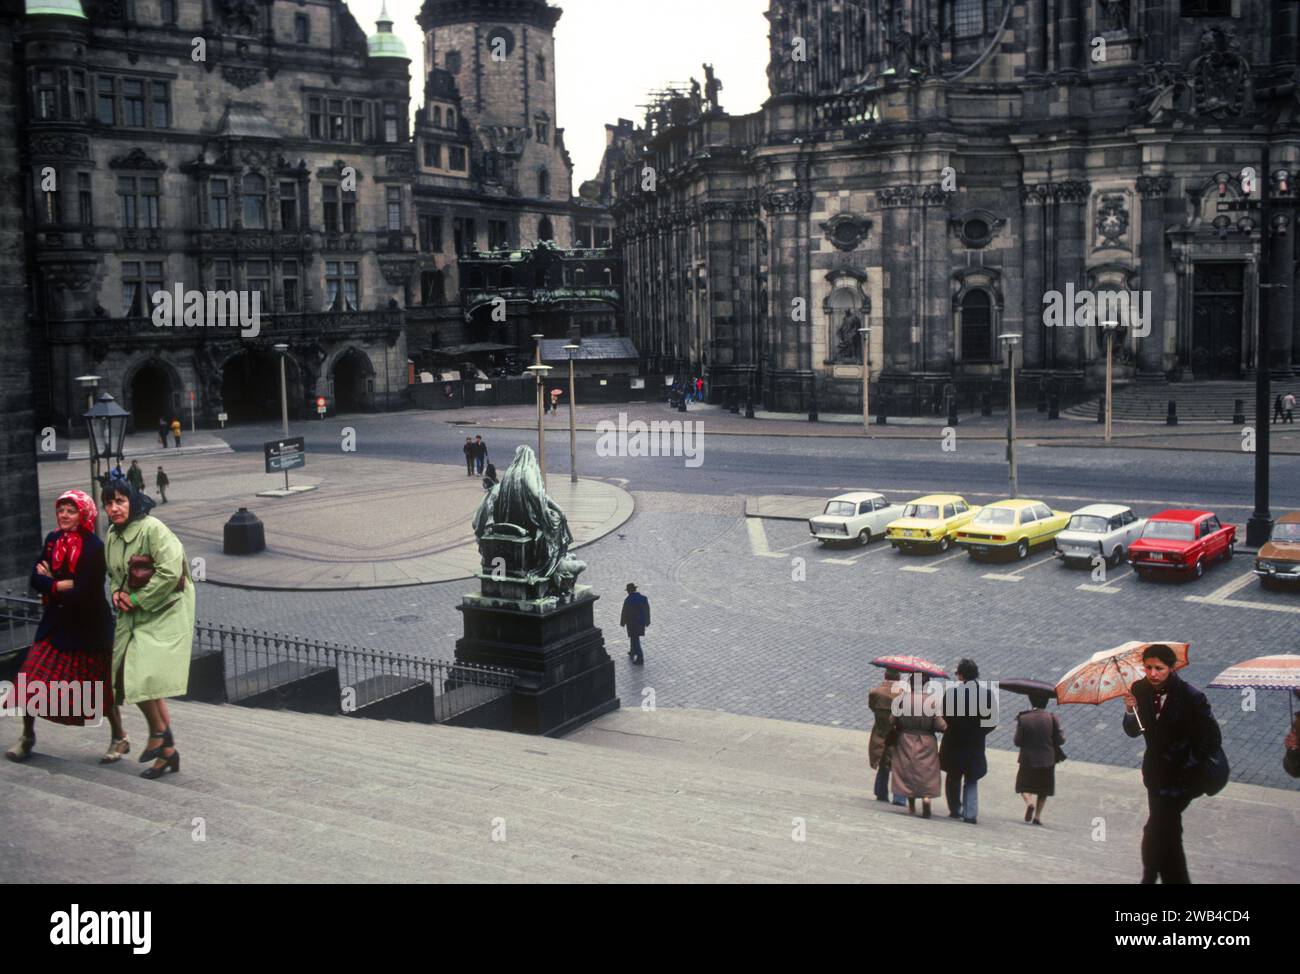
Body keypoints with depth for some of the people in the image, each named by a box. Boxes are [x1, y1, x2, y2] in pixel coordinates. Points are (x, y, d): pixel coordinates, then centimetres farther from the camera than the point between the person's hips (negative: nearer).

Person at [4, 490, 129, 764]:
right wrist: (64, 584, -19)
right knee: (32, 680, 0)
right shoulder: (53, 540, 4)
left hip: (89, 626, -5)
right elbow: (36, 578, -3)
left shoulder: (94, 547, -15)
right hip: (56, 623, 5)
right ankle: (27, 736, 18)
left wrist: (52, 585, -7)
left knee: (98, 685, 4)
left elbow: (85, 591, -20)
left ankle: (120, 738, 20)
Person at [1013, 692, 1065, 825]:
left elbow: (1018, 741, -9)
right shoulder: (1052, 718, -10)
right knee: (1043, 790, 16)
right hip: (1047, 760, 1)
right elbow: (1060, 740, -7)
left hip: (1028, 759, -1)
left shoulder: (1023, 719, -12)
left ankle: (1029, 802, -12)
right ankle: (1038, 815, 13)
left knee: (1024, 784, 16)